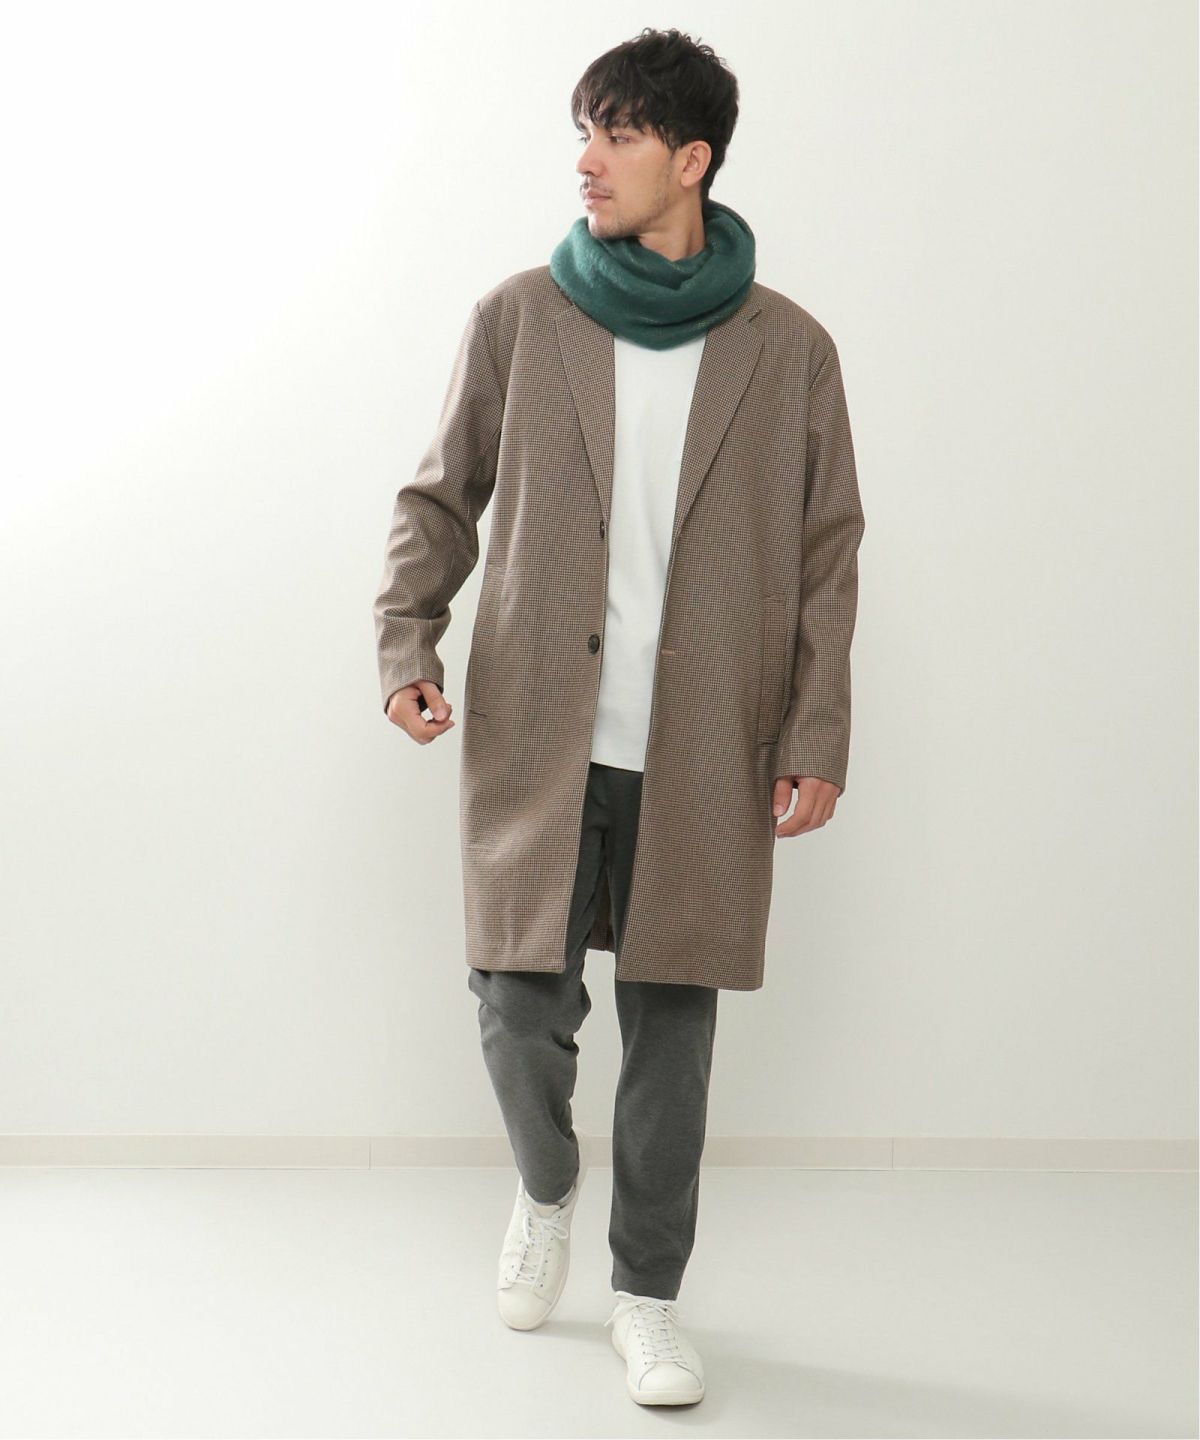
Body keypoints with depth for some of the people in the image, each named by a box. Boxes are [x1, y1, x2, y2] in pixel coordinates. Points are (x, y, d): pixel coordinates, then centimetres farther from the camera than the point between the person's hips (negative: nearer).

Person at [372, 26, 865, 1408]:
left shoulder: (790, 350, 2)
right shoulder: (518, 317, 3)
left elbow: (825, 559, 5)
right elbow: (441, 495, 10)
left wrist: (816, 738, 0)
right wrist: (406, 636, -5)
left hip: (703, 754, 0)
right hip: (536, 735, 1)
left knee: (671, 1024, 7)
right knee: (521, 1003, 0)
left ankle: (648, 1296, 26)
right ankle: (547, 1186, 35)